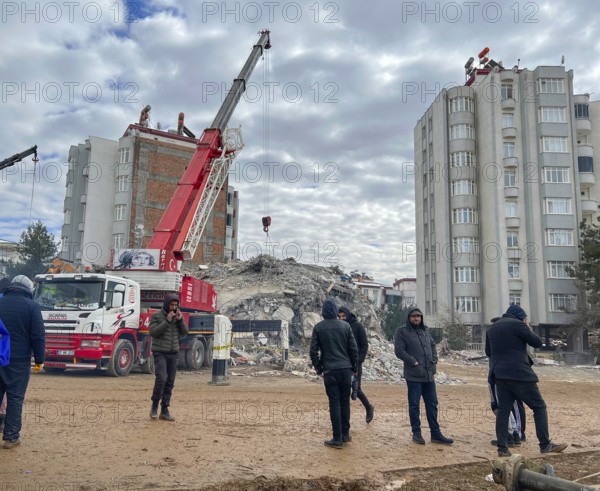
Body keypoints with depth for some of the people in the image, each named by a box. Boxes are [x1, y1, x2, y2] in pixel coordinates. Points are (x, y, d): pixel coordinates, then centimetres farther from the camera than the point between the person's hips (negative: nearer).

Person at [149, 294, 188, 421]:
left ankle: (164, 411, 8)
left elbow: (184, 333, 5)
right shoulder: (156, 316, -4)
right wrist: (167, 321, -20)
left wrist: (180, 320, -11)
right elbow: (153, 332, -14)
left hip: (173, 353, 4)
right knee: (161, 378, -20)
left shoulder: (178, 316, 8)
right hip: (160, 353, -4)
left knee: (170, 382, 2)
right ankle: (154, 406, -2)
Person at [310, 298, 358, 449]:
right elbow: (354, 348, 2)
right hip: (346, 369, 2)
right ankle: (345, 434, 21)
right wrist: (354, 367, 13)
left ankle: (338, 439, 3)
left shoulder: (319, 327, -2)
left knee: (334, 403, 1)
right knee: (345, 402, 14)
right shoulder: (345, 325, 2)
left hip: (330, 370, -2)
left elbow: (313, 350, -2)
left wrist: (318, 368, 9)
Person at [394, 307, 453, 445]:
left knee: (432, 404, 10)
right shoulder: (402, 331, -6)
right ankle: (416, 433, 15)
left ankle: (435, 434, 18)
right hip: (413, 375, -6)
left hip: (429, 374, 6)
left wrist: (434, 361, 7)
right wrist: (414, 362, -16)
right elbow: (399, 350, -12)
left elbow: (432, 346, 22)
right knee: (414, 405, 3)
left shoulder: (425, 330, 14)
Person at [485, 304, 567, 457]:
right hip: (519, 374, -7)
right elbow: (537, 342, -4)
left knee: (503, 410, 6)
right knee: (539, 407, 5)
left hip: (500, 375, 7)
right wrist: (528, 328, 10)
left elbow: (488, 351, 22)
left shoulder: (492, 328, 15)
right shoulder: (517, 324, -7)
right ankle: (545, 445, 7)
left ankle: (502, 449, 3)